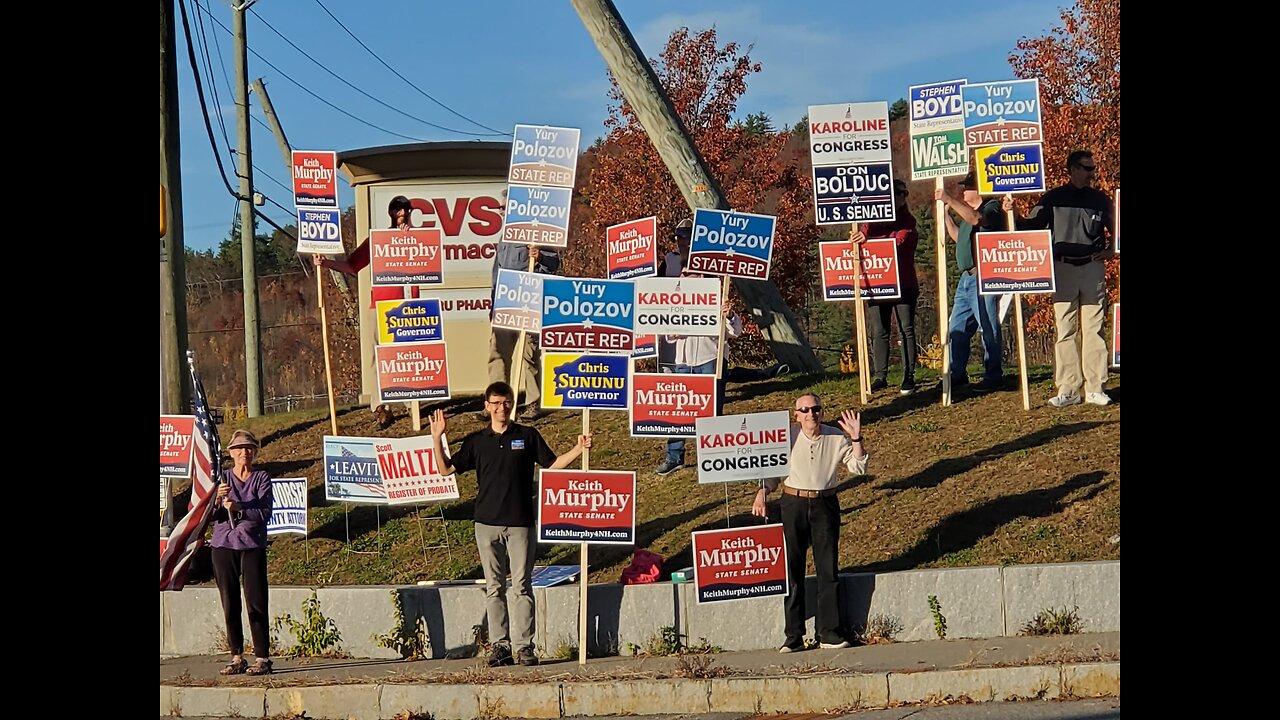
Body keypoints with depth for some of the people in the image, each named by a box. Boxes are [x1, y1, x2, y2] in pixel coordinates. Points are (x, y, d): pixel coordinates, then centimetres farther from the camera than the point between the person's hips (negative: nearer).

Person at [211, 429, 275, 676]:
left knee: (256, 604, -5)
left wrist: (239, 507, -21)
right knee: (230, 604, 3)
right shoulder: (222, 478, 8)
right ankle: (236, 658, 10)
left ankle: (263, 658, -3)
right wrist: (218, 499, -16)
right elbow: (212, 516, 3)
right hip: (223, 545, 2)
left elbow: (265, 514, -8)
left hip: (252, 546, -2)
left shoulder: (261, 479, 3)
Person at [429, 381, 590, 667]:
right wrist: (437, 439, -2)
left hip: (521, 524, -2)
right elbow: (446, 469, 9)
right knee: (494, 588, 4)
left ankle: (524, 646, -2)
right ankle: (500, 646, 7)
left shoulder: (527, 436, 5)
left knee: (522, 586, -3)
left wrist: (578, 450, -5)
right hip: (487, 523, 2)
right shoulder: (476, 441, 8)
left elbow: (552, 464, 10)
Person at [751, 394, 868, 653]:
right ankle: (794, 636, 6)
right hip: (793, 504, -1)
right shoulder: (787, 437, -1)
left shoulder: (836, 438, 1)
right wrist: (762, 493, -9)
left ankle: (828, 632, 10)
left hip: (825, 505, 1)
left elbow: (859, 468, -1)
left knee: (828, 569, 2)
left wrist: (856, 440, -12)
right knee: (792, 570, 1)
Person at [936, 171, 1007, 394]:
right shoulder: (968, 210, 21)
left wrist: (949, 200, -26)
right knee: (957, 328, 10)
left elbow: (976, 219, -27)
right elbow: (957, 236, 33)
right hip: (966, 277, 10)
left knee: (988, 328, -6)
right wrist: (945, 212, 26)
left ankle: (994, 376, -2)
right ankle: (958, 375, 17)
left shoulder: (992, 207, -7)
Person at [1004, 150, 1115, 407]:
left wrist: (1110, 251, 9)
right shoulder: (1053, 198, 7)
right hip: (1063, 269, -1)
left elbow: (1115, 229, 24)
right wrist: (1013, 213, -10)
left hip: (1093, 268, 1)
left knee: (1094, 328, 0)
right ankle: (1068, 390, 0)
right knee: (1065, 330, -2)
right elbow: (1032, 226, 6)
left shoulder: (1100, 199, 11)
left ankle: (1095, 388, 2)